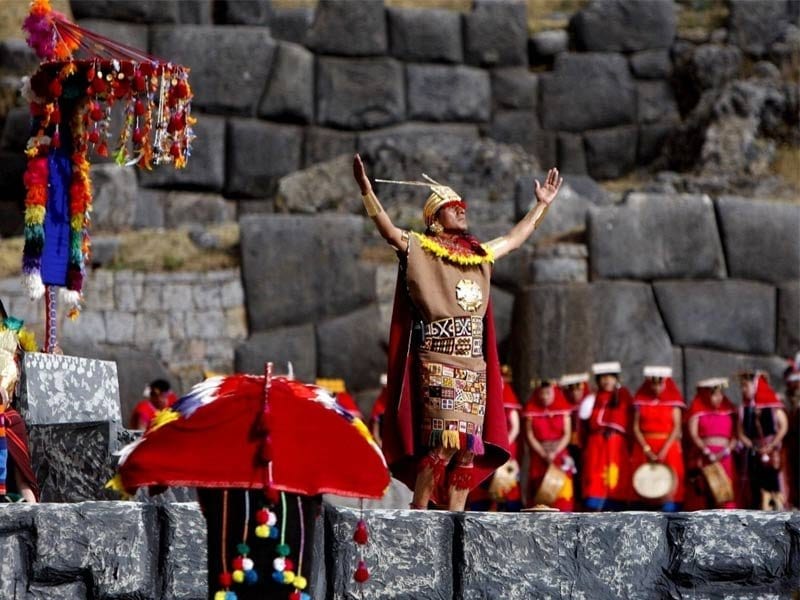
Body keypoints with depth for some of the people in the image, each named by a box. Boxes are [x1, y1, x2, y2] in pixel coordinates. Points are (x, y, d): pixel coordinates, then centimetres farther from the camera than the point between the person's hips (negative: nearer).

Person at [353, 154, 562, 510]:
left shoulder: (481, 255, 19)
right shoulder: (420, 250, 0)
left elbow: (515, 238, 34)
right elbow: (389, 232, -15)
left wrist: (542, 204, 40)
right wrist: (366, 190, -28)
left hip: (474, 367, 7)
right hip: (437, 364, -7)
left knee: (469, 447, 2)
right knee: (443, 443, -16)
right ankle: (418, 515, -10)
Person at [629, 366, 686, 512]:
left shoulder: (673, 401, 3)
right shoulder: (641, 400, 7)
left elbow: (677, 428, -2)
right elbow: (636, 428, 3)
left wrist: (664, 451, -13)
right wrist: (647, 450, -9)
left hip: (668, 447, -2)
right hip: (644, 448, 2)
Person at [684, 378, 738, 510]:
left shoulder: (729, 411, 13)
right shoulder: (697, 412, 6)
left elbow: (735, 436, 7)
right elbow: (693, 435, -5)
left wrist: (727, 451, -11)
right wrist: (707, 452, -16)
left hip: (724, 458, 2)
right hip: (702, 458, -2)